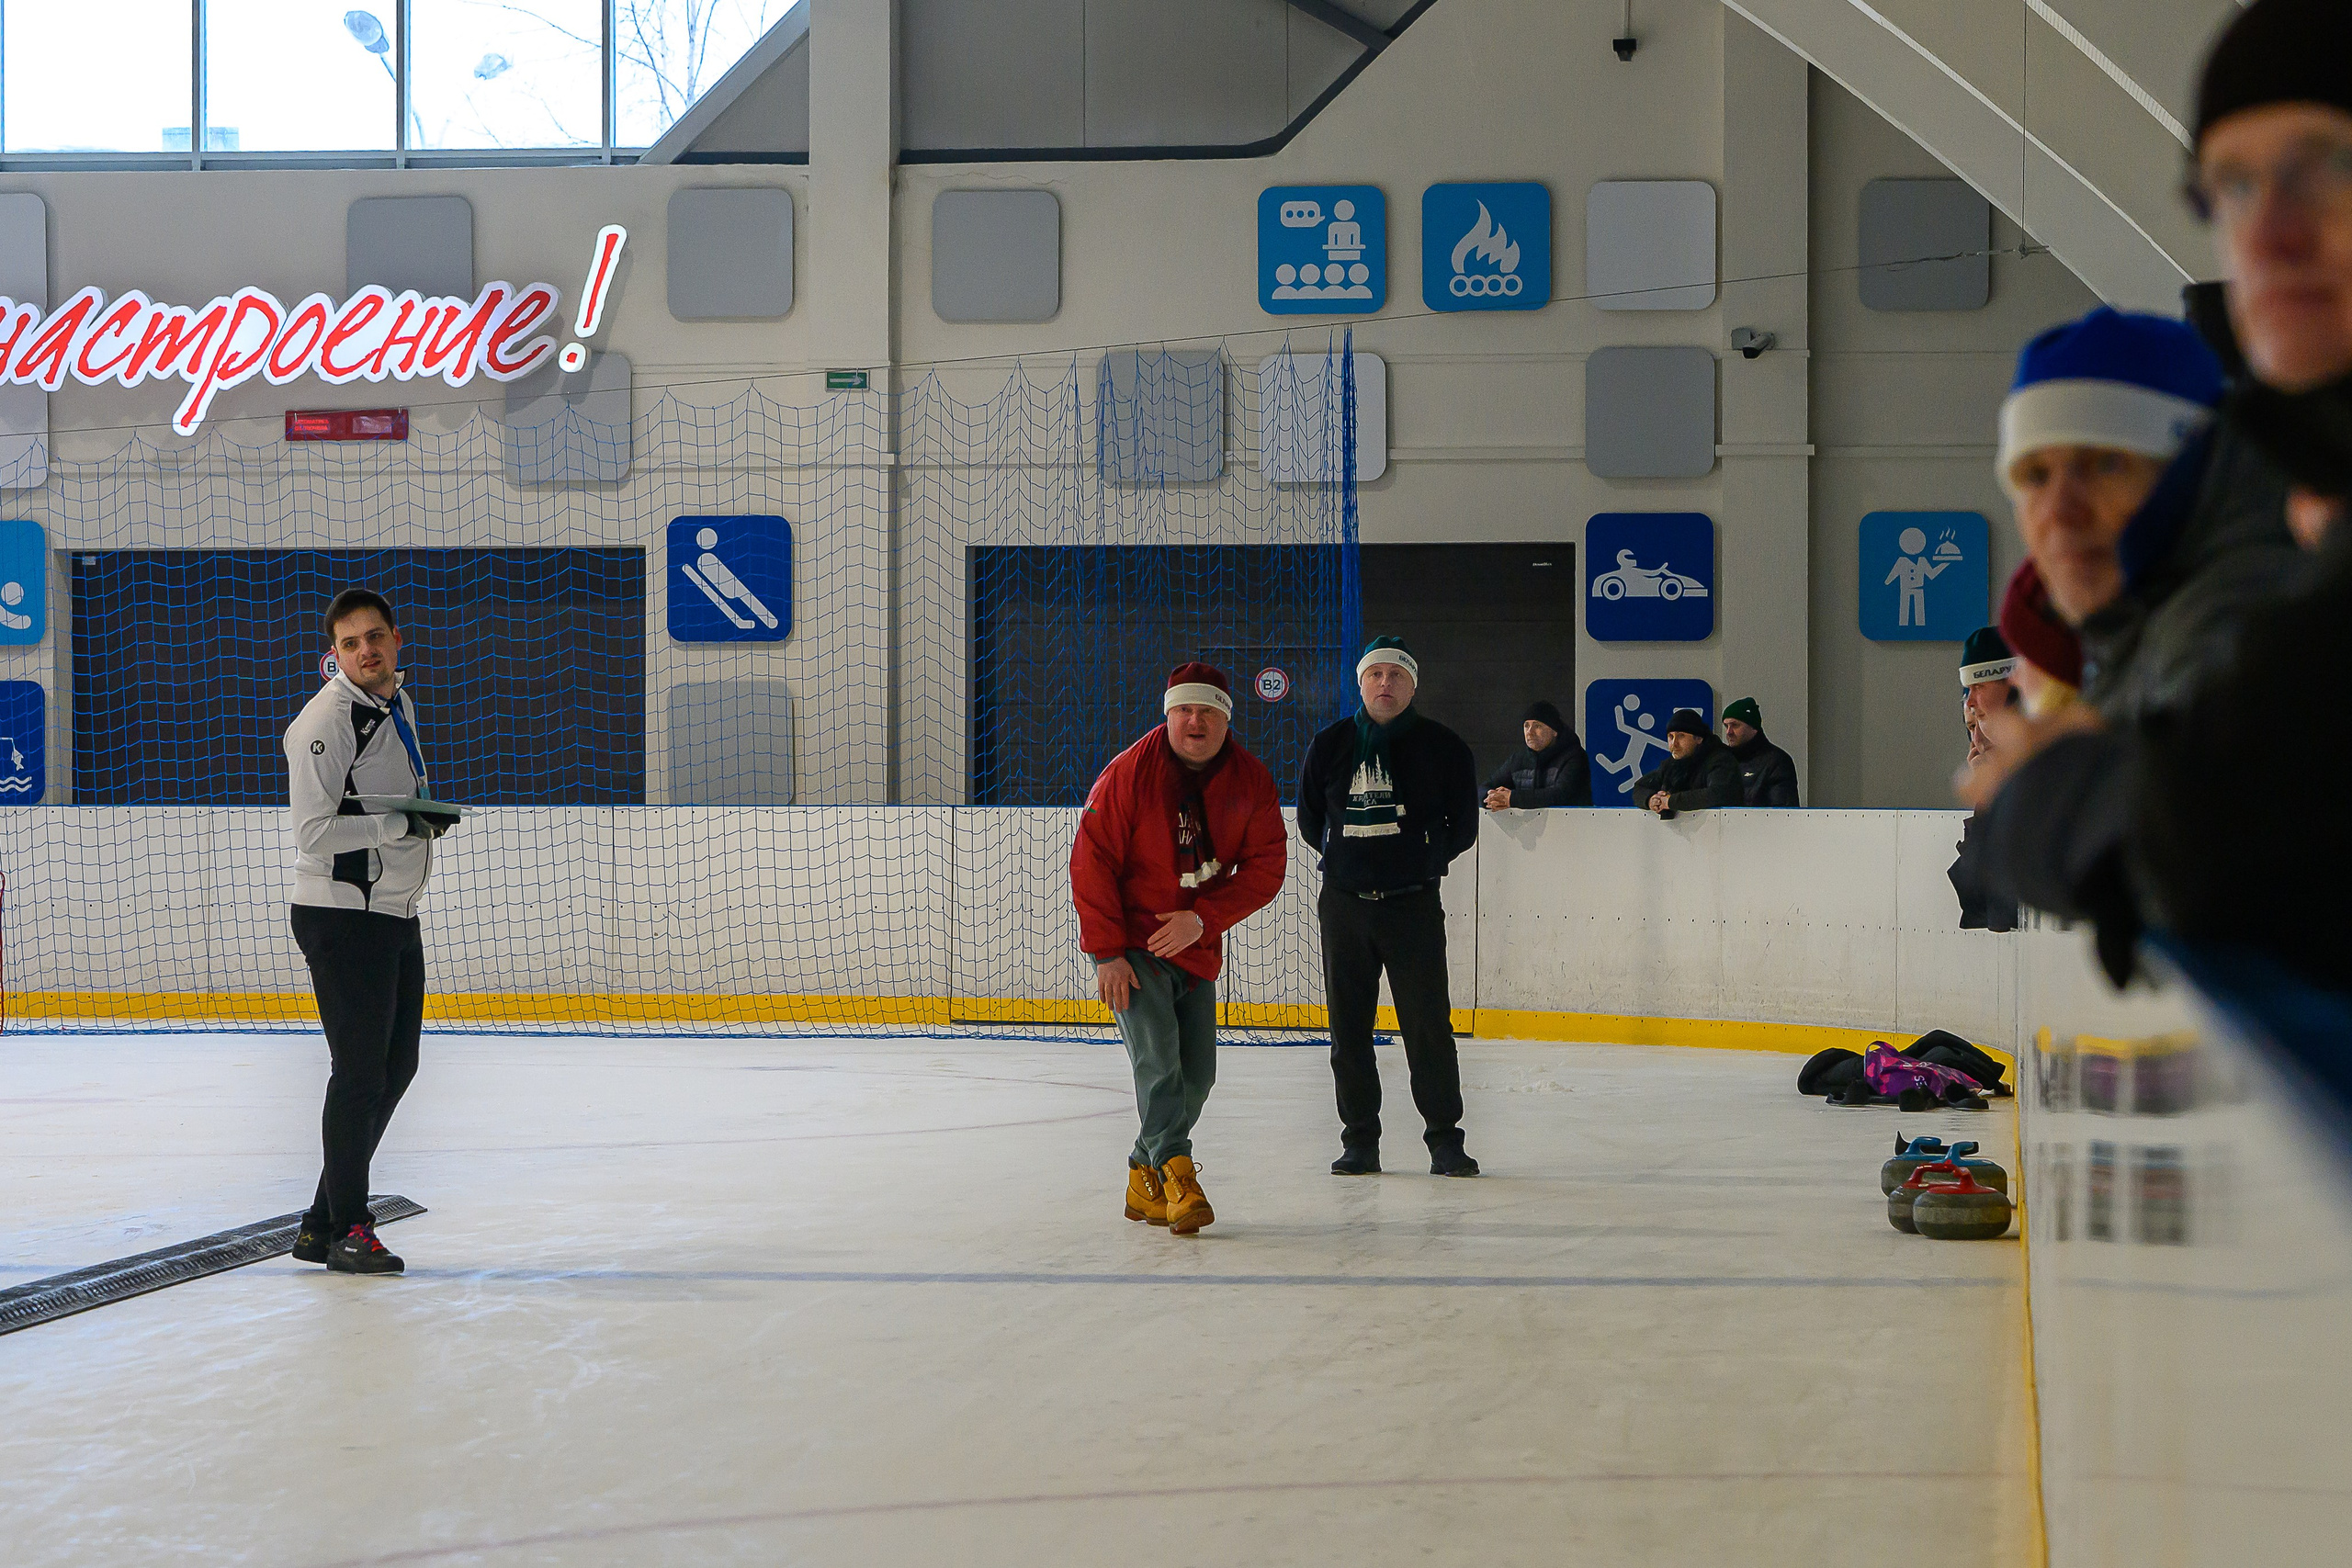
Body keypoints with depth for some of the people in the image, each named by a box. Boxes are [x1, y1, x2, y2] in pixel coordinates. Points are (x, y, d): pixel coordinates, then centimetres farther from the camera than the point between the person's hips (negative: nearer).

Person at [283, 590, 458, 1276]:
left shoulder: (399, 703, 11)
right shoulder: (326, 719, -17)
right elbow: (314, 832, -22)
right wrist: (404, 823, -24)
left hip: (395, 914, 10)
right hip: (341, 917, -9)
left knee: (397, 1065, 13)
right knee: (361, 1071, -6)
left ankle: (323, 1223, 21)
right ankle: (345, 1227, 7)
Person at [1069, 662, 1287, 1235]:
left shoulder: (1251, 781, -6)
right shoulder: (1130, 773, -15)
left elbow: (1266, 867, -8)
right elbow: (1091, 862, -14)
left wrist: (1202, 919, -20)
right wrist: (1107, 952, -18)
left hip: (1196, 946, 5)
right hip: (1130, 945, -5)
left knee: (1197, 1073, 6)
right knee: (1158, 1055, -20)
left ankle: (1145, 1178, 20)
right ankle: (1176, 1172, -20)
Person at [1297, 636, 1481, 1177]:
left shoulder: (1442, 747, 0)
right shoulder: (1331, 746, 5)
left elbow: (1462, 828, 7)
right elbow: (1310, 821, 16)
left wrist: (1419, 862, 4)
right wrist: (1348, 860, 10)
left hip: (1414, 907, -2)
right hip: (1345, 906, 2)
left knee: (1428, 1025, -5)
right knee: (1349, 1027, 5)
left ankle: (1445, 1139, 3)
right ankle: (1359, 1140, 13)